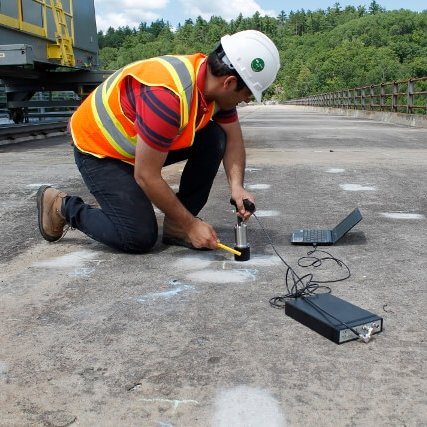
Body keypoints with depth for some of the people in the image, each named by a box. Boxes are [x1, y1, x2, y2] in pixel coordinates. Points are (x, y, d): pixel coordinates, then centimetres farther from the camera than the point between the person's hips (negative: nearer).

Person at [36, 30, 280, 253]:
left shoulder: (218, 83, -11)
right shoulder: (167, 96, -36)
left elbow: (234, 141, -1)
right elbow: (147, 177, -31)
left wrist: (237, 186, -20)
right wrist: (191, 225, -22)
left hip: (137, 138, 8)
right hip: (99, 146, -8)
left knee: (214, 138, -11)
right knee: (140, 238, -14)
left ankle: (176, 228, -2)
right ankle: (63, 206, 8)